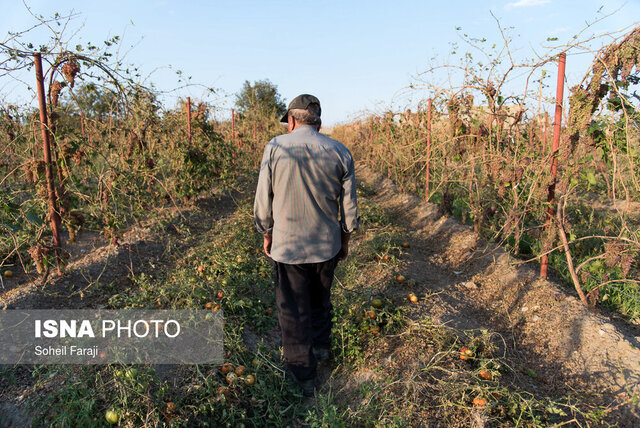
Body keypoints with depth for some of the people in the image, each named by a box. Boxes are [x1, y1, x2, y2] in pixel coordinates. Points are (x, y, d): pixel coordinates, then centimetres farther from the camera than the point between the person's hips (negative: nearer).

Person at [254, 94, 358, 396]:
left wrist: (266, 235, 10)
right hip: (327, 246, 3)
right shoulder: (340, 153, -3)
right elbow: (349, 205, 2)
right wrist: (345, 238, 16)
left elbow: (263, 201, -4)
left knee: (293, 312, 11)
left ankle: (303, 375, 24)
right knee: (321, 300, 26)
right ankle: (321, 346, 47)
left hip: (288, 246, -3)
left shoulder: (275, 148, -9)